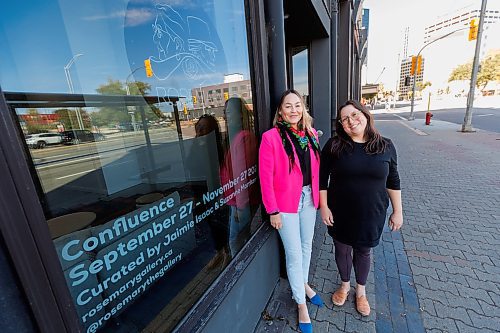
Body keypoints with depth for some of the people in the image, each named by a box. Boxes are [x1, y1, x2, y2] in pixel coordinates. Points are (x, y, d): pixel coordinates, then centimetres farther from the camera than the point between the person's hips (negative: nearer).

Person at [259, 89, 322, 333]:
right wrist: (273, 211, -12)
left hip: (309, 199, 6)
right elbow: (266, 177, -14)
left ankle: (304, 284, 49)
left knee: (307, 246, 21)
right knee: (294, 253, 7)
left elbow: (316, 168, 8)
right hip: (286, 203, -5)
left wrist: (318, 196, 6)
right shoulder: (271, 137, -15)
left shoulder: (311, 134, 3)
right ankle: (301, 303, 32)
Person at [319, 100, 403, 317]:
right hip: (340, 212, 0)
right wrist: (323, 207, -9)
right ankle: (345, 285, 46)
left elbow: (393, 182, 3)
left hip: (371, 214, 1)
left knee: (363, 251, 19)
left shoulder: (386, 146, -4)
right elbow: (322, 178, -6)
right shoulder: (334, 146, -10)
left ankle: (361, 291, 46)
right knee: (342, 249, 17)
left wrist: (397, 211, 4)